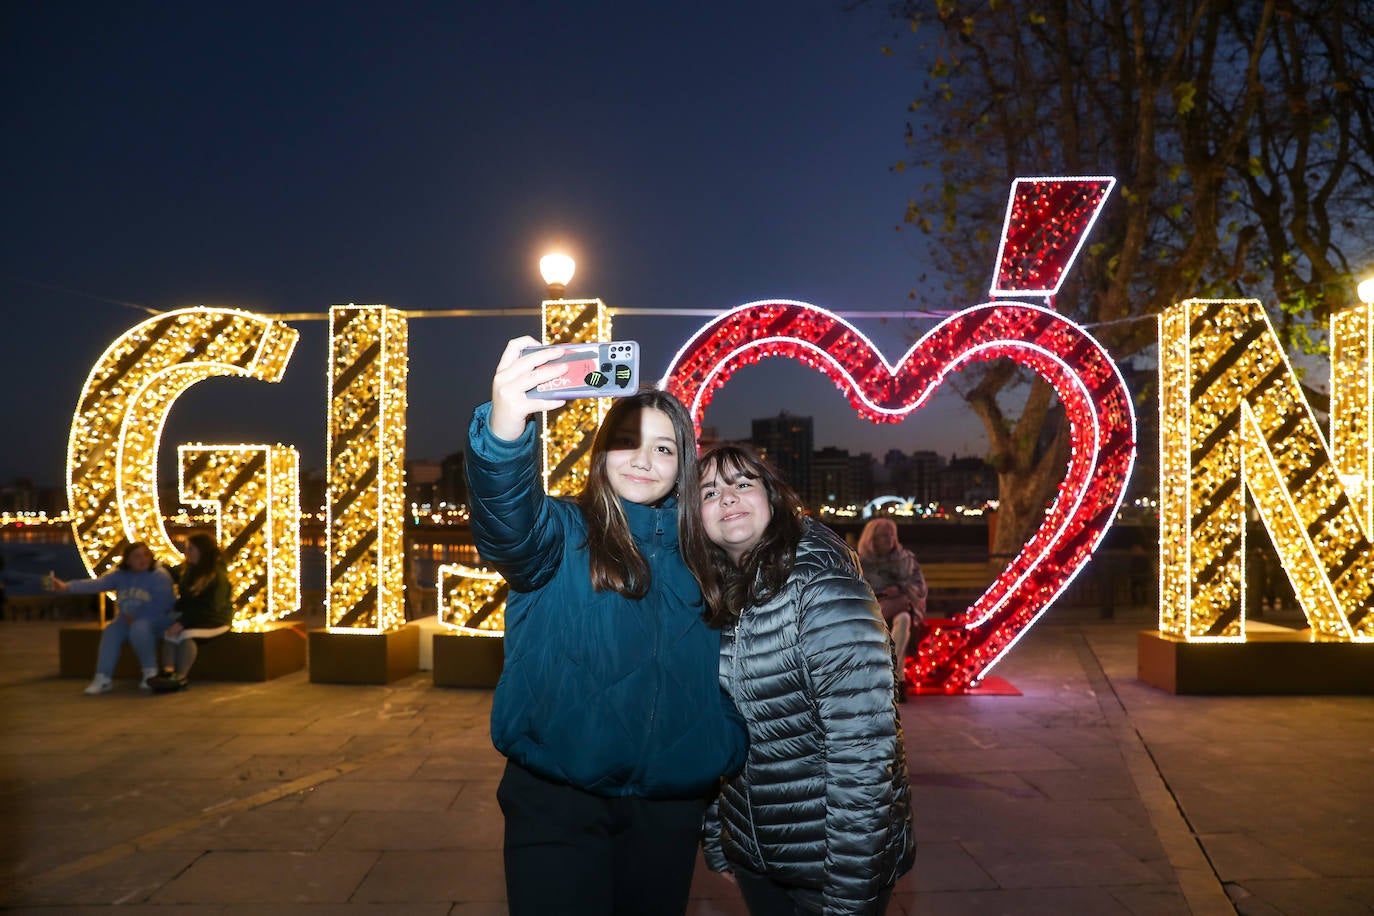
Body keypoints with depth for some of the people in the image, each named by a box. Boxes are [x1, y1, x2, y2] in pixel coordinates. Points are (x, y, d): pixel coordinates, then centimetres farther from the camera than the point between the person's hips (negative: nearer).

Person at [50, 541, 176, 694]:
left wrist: (136, 616, -18)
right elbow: (96, 584, -12)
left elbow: (163, 604, -18)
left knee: (139, 627, -34)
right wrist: (66, 587, -27)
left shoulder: (159, 575, -12)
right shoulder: (119, 575, 3)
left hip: (156, 620, -5)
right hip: (129, 620, 5)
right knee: (111, 631, -22)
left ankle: (150, 672, -19)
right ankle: (103, 678, -20)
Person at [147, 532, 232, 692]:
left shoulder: (217, 576, -16)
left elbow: (210, 608, -22)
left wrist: (183, 622, -27)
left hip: (214, 621, -6)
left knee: (187, 634, -34)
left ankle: (180, 677, -37)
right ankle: (168, 672, -39)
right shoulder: (186, 569, 6)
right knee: (169, 633, -24)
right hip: (191, 617, 7)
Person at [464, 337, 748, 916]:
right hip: (558, 801, -4)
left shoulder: (697, 558, 5)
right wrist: (506, 428, -50)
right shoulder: (563, 535, -7)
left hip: (670, 805, 4)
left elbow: (720, 680, 12)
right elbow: (508, 524, -31)